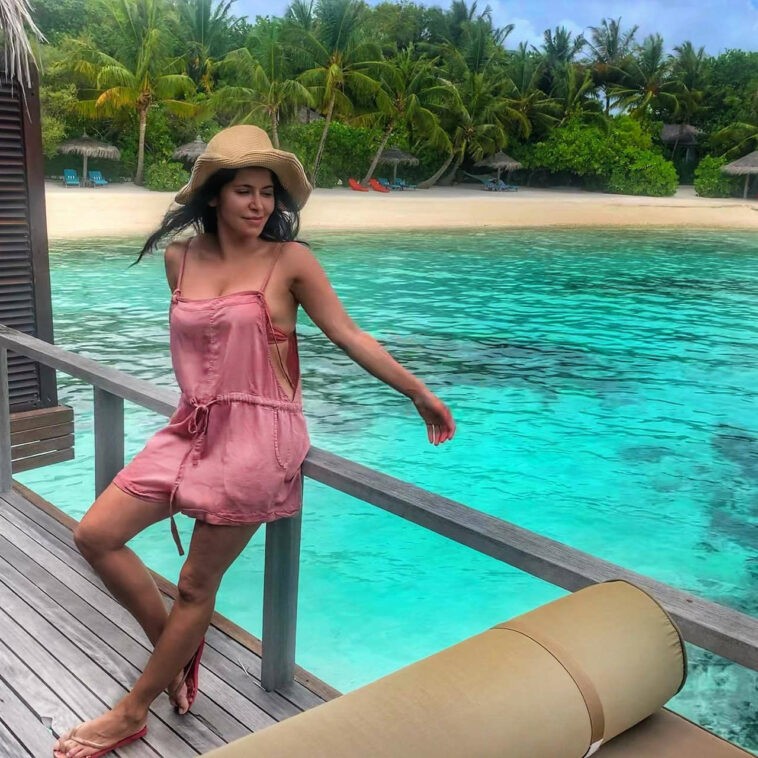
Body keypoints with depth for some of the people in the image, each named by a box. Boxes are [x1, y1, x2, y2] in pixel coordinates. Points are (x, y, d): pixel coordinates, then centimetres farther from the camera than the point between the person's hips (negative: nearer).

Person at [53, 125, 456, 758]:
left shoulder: (289, 260, -6)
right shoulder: (180, 259, 6)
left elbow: (350, 337, -5)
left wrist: (419, 394, -5)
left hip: (259, 435, -5)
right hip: (193, 428, 6)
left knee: (197, 585, 2)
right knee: (96, 535, 0)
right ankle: (176, 646, 21)